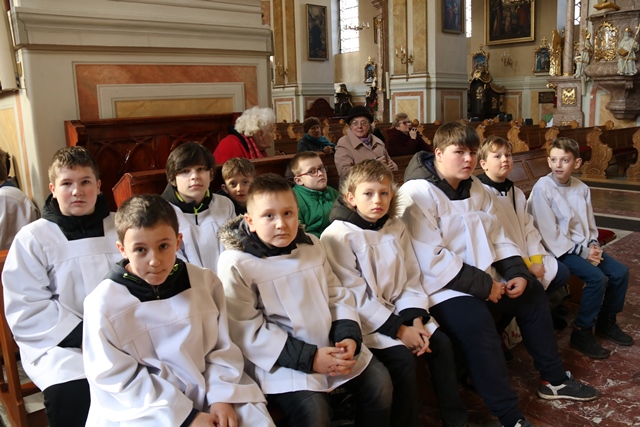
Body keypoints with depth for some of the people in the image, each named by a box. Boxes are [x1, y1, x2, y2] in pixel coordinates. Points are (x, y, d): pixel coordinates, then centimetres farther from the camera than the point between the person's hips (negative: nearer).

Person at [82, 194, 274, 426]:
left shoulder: (205, 282, -4)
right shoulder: (105, 303, -12)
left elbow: (223, 348, 3)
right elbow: (119, 380, -10)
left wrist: (221, 396, -11)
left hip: (206, 390, 3)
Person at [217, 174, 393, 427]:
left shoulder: (311, 245, 6)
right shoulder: (235, 263, -12)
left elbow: (338, 297, 12)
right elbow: (247, 331, -15)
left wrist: (349, 337, -8)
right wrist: (309, 358, -20)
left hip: (331, 347, 6)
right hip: (279, 359, -5)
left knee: (379, 381, -1)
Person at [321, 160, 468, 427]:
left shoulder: (396, 227, 6)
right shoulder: (338, 235, -15)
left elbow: (410, 279, 7)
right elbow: (355, 296, -18)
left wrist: (415, 320, -9)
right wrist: (399, 330, -18)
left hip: (399, 312, 7)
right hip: (364, 321, -6)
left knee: (441, 343, -5)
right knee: (403, 359, -23)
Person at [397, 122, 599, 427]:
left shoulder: (475, 188, 10)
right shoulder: (417, 194, -18)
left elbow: (496, 236, 14)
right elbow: (431, 259, -25)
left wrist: (518, 272, -2)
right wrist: (482, 285, -21)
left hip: (484, 276, 10)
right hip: (441, 286, -9)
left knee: (533, 292, 14)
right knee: (476, 321, -33)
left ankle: (553, 380, 28)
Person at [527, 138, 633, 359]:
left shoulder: (582, 188, 4)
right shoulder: (542, 188, -15)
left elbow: (590, 223, 13)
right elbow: (549, 232, -17)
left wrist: (593, 245, -7)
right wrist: (582, 252, -16)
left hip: (584, 245, 7)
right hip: (560, 249, -7)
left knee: (620, 271, -3)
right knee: (597, 277, -23)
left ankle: (606, 321, 20)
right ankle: (582, 333, -6)